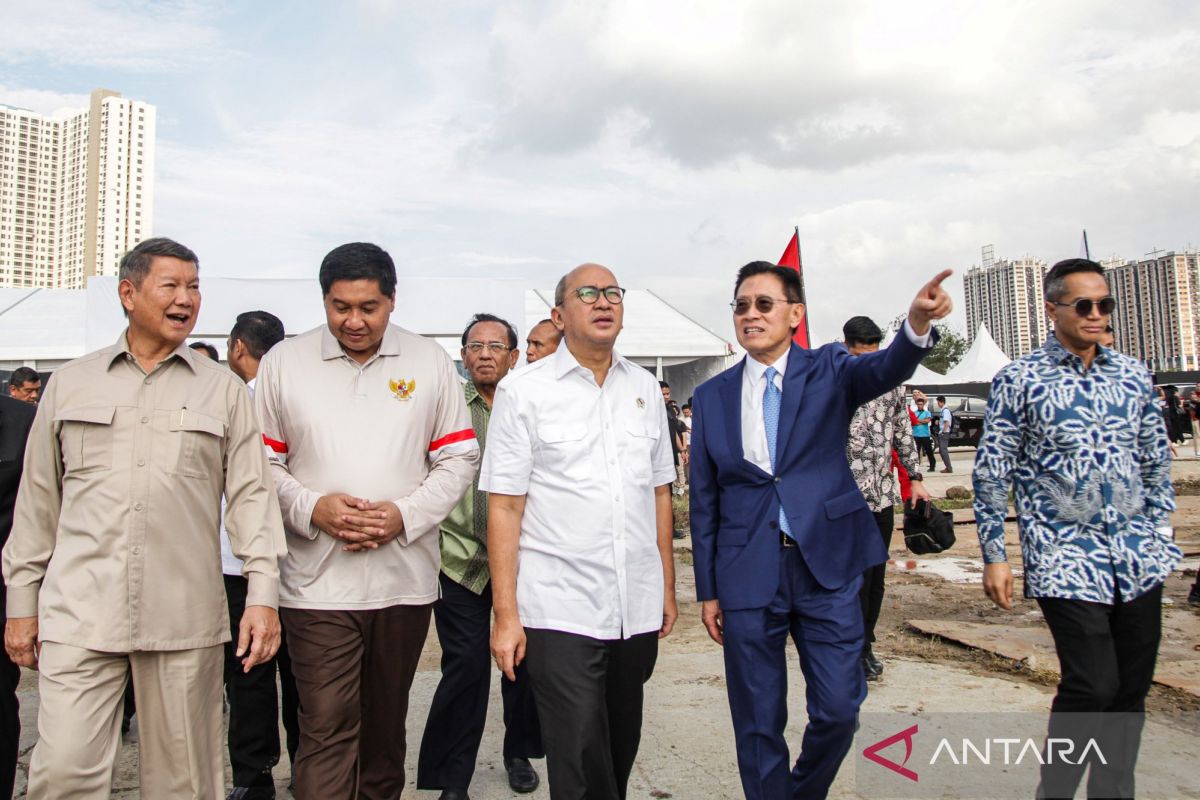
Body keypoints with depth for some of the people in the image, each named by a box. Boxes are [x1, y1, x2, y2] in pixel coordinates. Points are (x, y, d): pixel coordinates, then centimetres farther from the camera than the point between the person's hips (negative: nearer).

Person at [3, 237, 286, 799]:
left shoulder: (224, 390, 7)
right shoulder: (70, 384, 10)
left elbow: (250, 494, 2)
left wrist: (262, 594, -6)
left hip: (185, 617, 0)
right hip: (79, 611, 1)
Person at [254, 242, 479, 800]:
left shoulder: (431, 362, 4)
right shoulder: (283, 363, 3)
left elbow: (459, 457, 4)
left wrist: (406, 514, -10)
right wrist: (312, 508, -13)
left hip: (406, 579, 2)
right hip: (318, 582, -1)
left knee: (386, 721, 17)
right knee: (326, 728, -3)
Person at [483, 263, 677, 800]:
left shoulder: (644, 388, 9)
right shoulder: (523, 390, -4)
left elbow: (659, 492, 14)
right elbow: (504, 506, -7)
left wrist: (668, 587, 12)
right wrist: (506, 615, -10)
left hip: (638, 609, 4)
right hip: (560, 611, -4)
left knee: (622, 747, 18)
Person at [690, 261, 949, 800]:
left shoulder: (828, 370, 2)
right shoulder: (711, 396, 5)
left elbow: (886, 370, -21)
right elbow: (704, 501, 7)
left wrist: (918, 325, -43)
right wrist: (707, 590, 6)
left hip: (828, 565, -1)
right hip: (747, 575, 1)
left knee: (839, 710, 6)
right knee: (758, 725, 9)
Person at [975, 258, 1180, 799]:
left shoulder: (1133, 376, 9)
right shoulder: (1018, 380, -6)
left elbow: (1156, 464, 17)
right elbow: (991, 474, -5)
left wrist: (1159, 539, 14)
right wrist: (993, 557, -7)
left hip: (1139, 560, 5)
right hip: (1065, 559, -5)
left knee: (1131, 690, 10)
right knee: (1091, 686, -9)